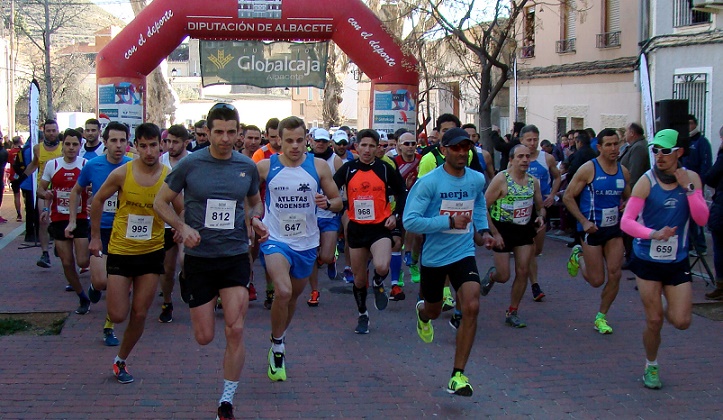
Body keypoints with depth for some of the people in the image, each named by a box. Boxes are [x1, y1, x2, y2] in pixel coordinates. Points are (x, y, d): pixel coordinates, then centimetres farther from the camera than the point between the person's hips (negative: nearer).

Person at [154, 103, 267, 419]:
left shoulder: (247, 167, 2)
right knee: (204, 337, 4)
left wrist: (256, 220, -3)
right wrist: (182, 226, -14)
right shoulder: (190, 165, -6)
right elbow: (161, 202, 3)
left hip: (235, 256, 1)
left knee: (235, 331, -8)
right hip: (199, 258, -1)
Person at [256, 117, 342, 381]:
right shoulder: (265, 167, -6)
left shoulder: (319, 166, -3)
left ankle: (278, 343, 43)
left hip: (306, 242, 3)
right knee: (283, 291, -25)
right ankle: (277, 348, -4)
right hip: (275, 239, -3)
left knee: (294, 295, 18)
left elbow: (338, 202, 3)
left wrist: (327, 203, -18)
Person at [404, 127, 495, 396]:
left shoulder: (477, 180, 0)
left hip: (464, 253, 2)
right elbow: (410, 221, -23)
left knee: (471, 308, -18)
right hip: (433, 256, -2)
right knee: (434, 311, 18)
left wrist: (483, 229, 9)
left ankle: (458, 375, -8)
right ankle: (422, 313, 61)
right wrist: (450, 222, -27)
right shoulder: (429, 182, -17)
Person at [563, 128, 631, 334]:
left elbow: (627, 198, 21)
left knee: (615, 275, -3)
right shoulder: (588, 169, -11)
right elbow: (567, 197, -9)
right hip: (592, 228, -5)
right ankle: (578, 256, 31)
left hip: (614, 228, 5)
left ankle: (601, 317, 14)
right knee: (596, 280, -1)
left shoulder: (623, 172, 4)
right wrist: (584, 221, -16)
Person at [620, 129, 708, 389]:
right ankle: (651, 367, 25)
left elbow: (702, 219, -9)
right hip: (647, 260, -2)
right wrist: (654, 234, -31)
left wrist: (688, 188, -19)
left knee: (681, 322, -4)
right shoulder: (646, 181, -11)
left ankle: (667, 308, 31)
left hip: (677, 261, 2)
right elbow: (626, 222, -15)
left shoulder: (691, 178, -2)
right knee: (654, 320, 3)